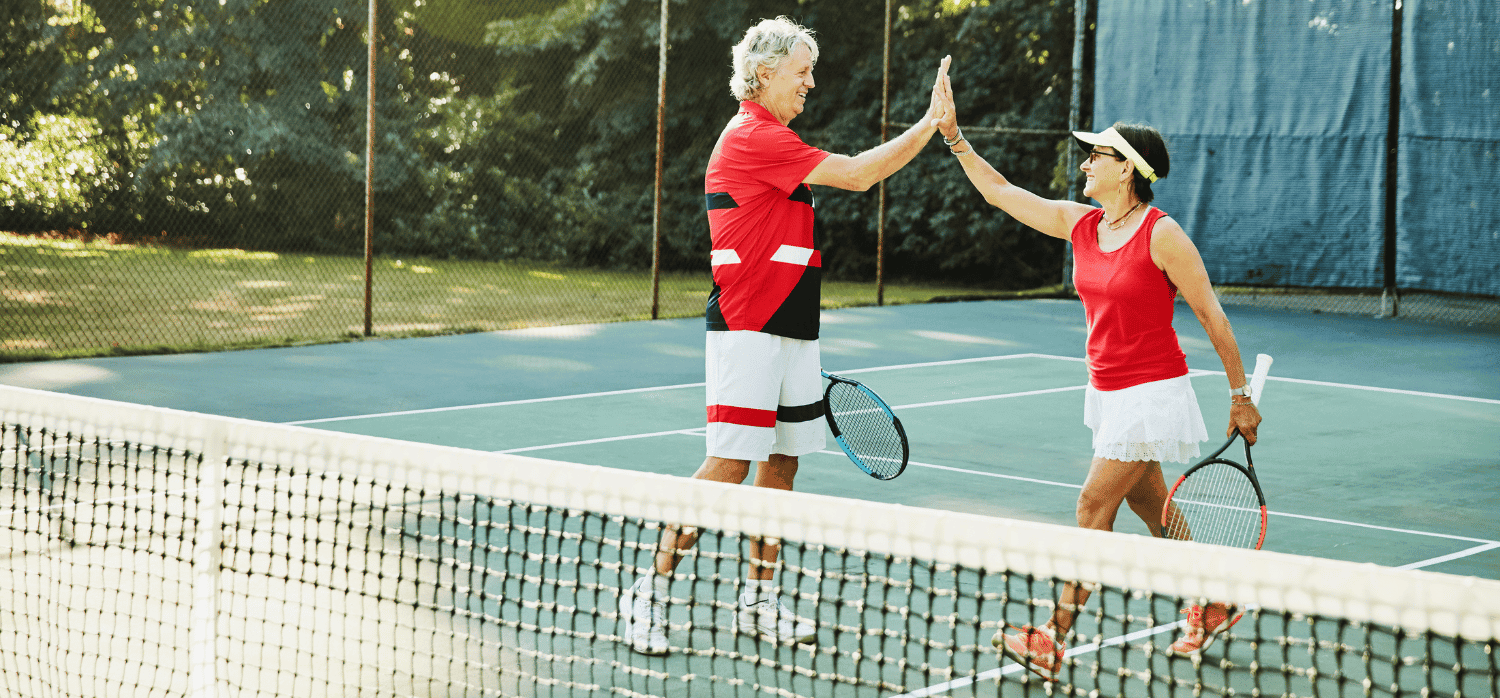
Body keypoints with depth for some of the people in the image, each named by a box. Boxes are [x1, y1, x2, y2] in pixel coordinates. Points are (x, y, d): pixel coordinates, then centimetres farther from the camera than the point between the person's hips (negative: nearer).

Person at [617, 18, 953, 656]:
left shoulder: (770, 137, 20)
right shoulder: (752, 136, -12)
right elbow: (858, 175, -17)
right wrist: (930, 125, -11)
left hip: (788, 332, 10)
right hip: (747, 331, -10)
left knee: (782, 463, 9)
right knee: (729, 466, -11)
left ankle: (759, 600, 16)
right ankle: (650, 592, -4)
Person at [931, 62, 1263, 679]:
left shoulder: (1162, 235, -16)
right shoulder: (1079, 223, 4)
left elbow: (1212, 316, -11)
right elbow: (999, 191, 11)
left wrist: (1240, 395, -8)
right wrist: (954, 136, 3)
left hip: (1152, 391, -7)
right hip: (1107, 390, 7)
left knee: (1094, 504, -10)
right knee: (1151, 507, 16)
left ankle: (1053, 641, -8)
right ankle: (1214, 604, 33)